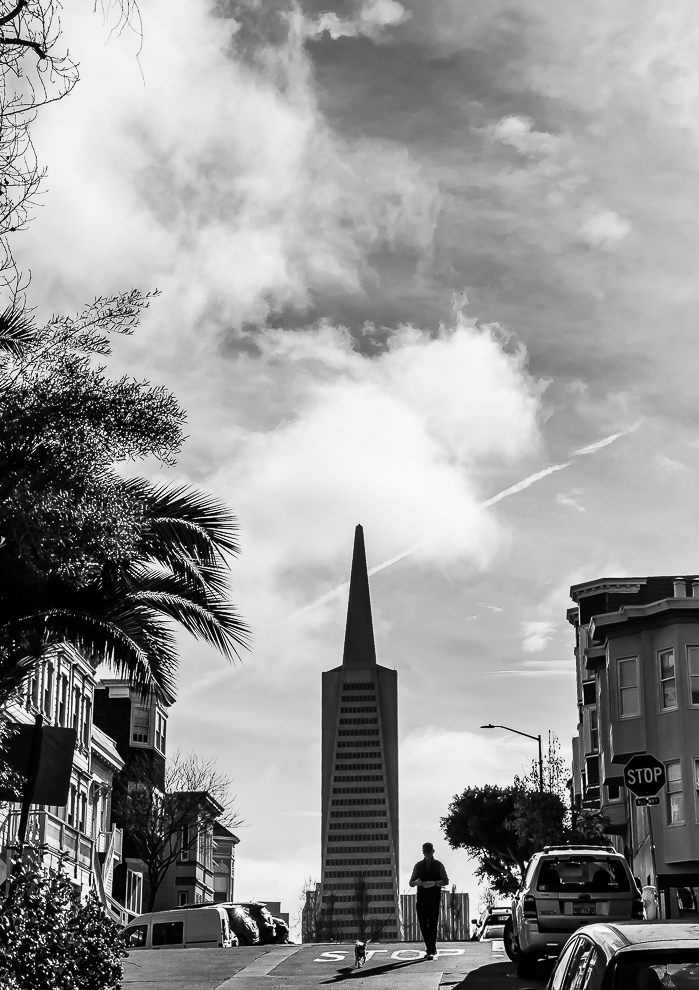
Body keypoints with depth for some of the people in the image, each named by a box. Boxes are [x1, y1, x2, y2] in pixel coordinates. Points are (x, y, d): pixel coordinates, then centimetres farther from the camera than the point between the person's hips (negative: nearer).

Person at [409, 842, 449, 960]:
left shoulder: (438, 865, 6)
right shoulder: (418, 866, 13)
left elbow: (446, 881, 1)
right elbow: (411, 883, 13)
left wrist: (434, 883, -17)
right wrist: (416, 882, -11)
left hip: (434, 900, -3)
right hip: (421, 899, 3)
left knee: (432, 924, -9)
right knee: (423, 924, 3)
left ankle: (430, 951, -7)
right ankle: (431, 948, 20)